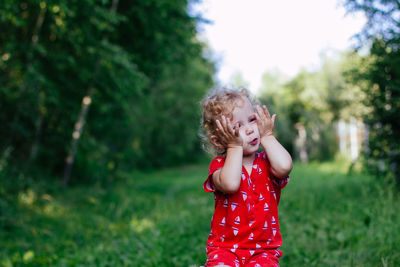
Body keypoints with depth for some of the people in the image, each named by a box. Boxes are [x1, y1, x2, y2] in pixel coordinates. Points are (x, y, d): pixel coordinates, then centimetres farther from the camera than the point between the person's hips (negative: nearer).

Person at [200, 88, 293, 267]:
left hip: (264, 247, 2)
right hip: (224, 247, -2)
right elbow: (230, 184, -28)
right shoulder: (219, 164, -4)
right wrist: (235, 146, -16)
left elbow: (284, 167, -22)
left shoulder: (266, 162, 3)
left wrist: (267, 136, -8)